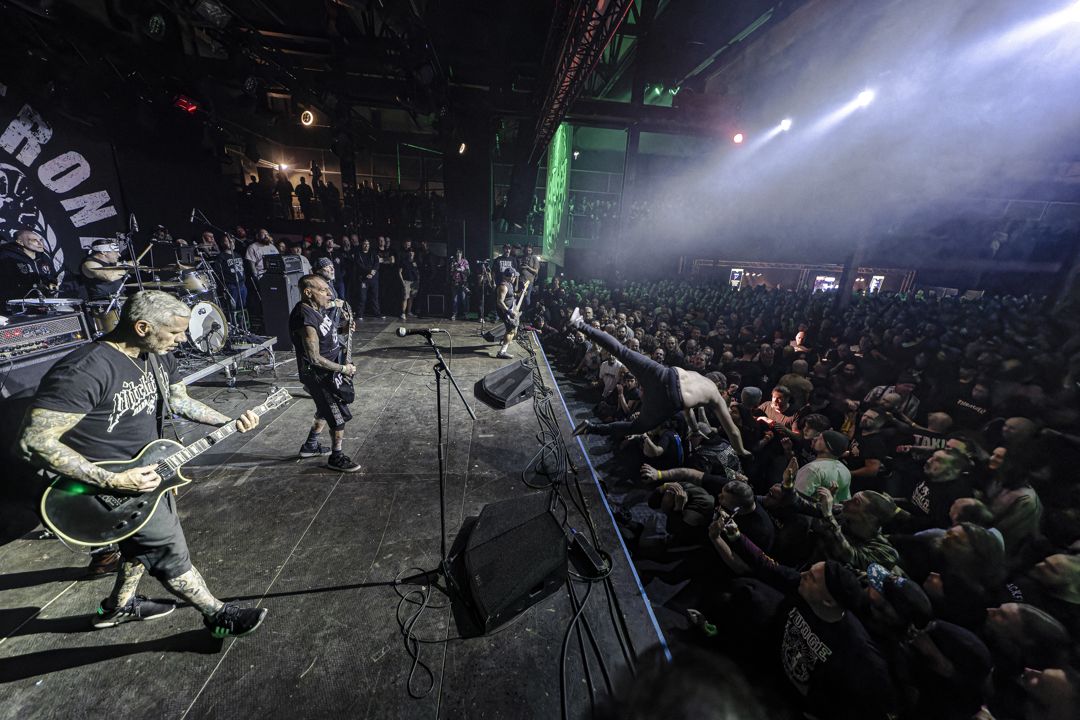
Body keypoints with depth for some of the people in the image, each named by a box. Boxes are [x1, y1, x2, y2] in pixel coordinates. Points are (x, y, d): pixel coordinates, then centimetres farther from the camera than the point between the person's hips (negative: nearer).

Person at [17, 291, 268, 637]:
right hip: (115, 484, -8)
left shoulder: (160, 355, -3)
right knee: (170, 552, 4)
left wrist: (230, 422, -2)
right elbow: (34, 441, -27)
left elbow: (180, 400, 9)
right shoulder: (82, 371, -30)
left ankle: (118, 606, 50)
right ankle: (219, 616, 21)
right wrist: (112, 481, -29)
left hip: (149, 471, 8)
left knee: (147, 541, 26)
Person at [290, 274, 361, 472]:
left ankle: (310, 446, 44)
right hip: (319, 376, -10)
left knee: (326, 410, 25)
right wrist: (343, 368, -18)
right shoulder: (305, 319, -27)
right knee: (340, 416, 1)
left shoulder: (317, 309, 2)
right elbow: (315, 358, -26)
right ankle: (336, 458, 19)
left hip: (329, 371, 10)